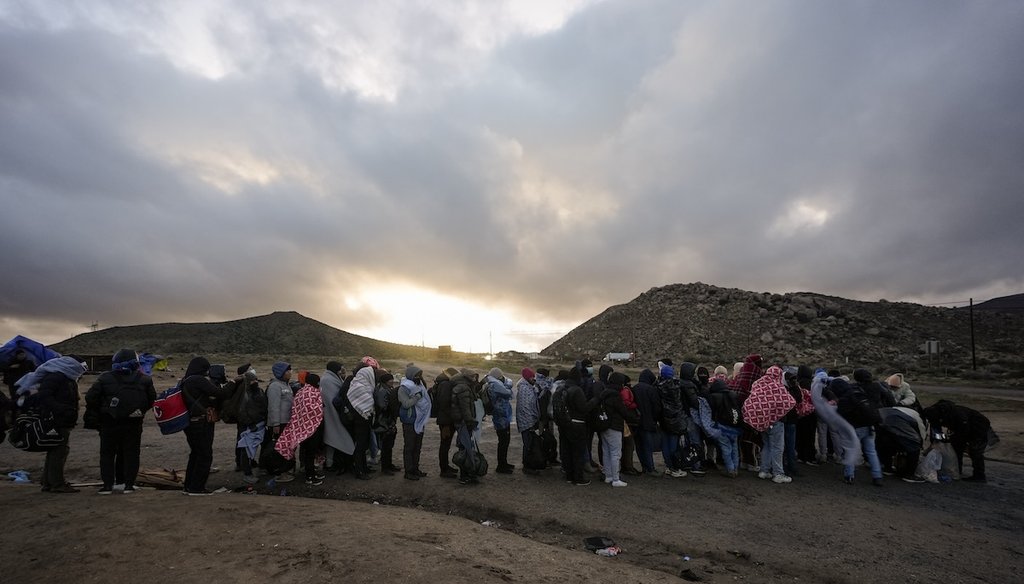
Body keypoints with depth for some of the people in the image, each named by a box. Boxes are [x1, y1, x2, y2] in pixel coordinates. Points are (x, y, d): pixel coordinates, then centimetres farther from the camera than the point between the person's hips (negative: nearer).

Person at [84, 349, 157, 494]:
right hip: (133, 423, 1)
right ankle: (128, 484, 8)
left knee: (107, 454, 12)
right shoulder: (144, 379, -2)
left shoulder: (105, 379, -6)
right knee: (131, 453, 8)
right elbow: (152, 399, 4)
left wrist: (97, 414, 7)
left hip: (109, 423, -1)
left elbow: (90, 398, -6)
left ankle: (107, 485, 11)